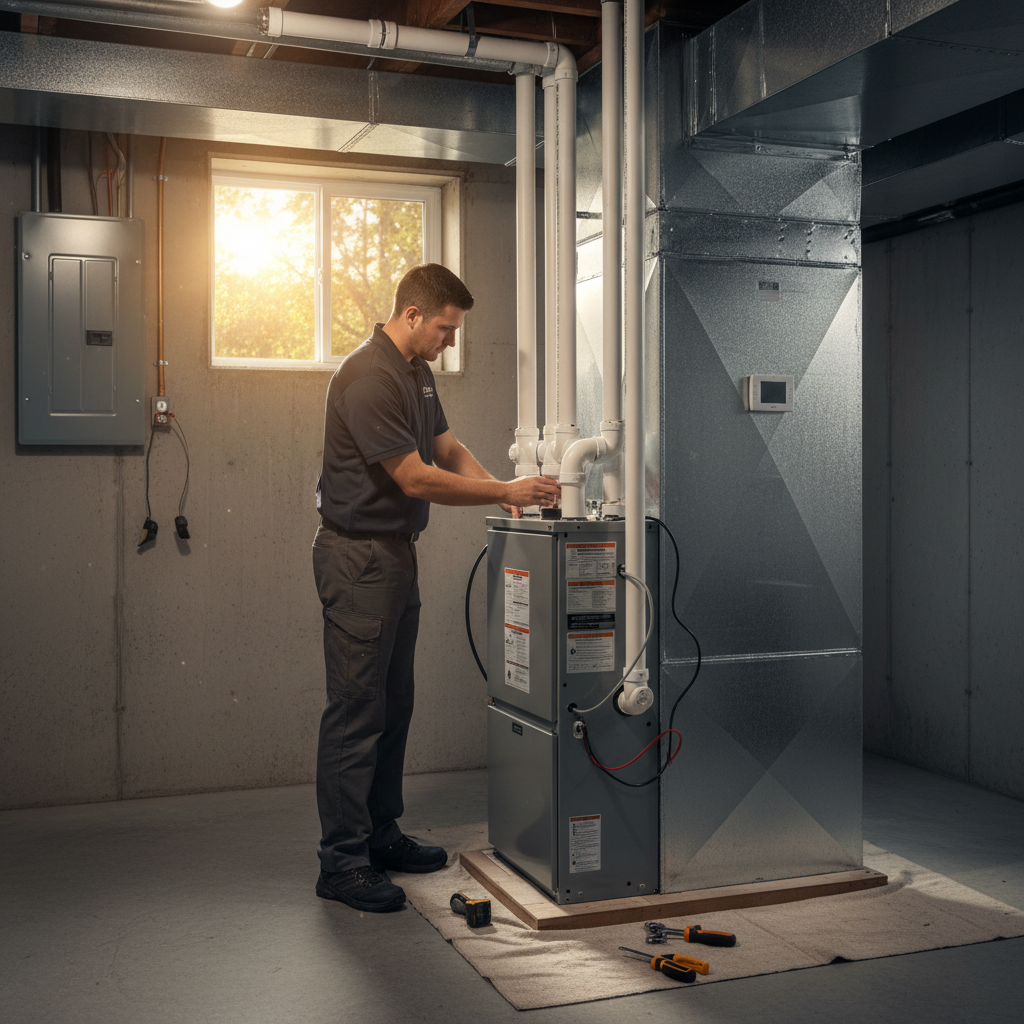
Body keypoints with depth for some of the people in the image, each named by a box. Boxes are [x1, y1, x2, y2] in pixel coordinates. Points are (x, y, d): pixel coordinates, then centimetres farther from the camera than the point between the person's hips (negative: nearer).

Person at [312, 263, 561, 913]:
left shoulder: (417, 372, 13)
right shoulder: (367, 378, -19)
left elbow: (449, 449, 18)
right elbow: (415, 478, -21)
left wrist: (502, 489, 1)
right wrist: (506, 492, -15)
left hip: (397, 551, 10)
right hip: (358, 557, -10)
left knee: (394, 705, 14)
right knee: (356, 709, -5)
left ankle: (380, 835, 26)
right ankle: (342, 862, 3)